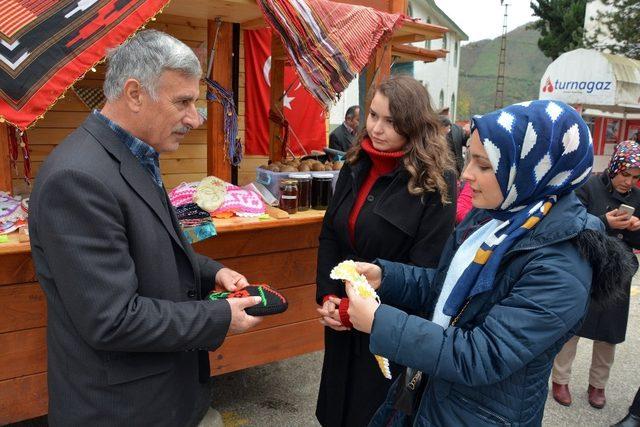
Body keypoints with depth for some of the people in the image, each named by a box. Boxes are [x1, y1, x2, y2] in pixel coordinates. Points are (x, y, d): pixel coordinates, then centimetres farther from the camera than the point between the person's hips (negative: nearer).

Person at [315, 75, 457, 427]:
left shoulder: (436, 182, -15)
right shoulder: (356, 165, 3)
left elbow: (426, 266, -18)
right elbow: (329, 236, 6)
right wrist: (327, 297, -6)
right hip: (340, 318, 6)